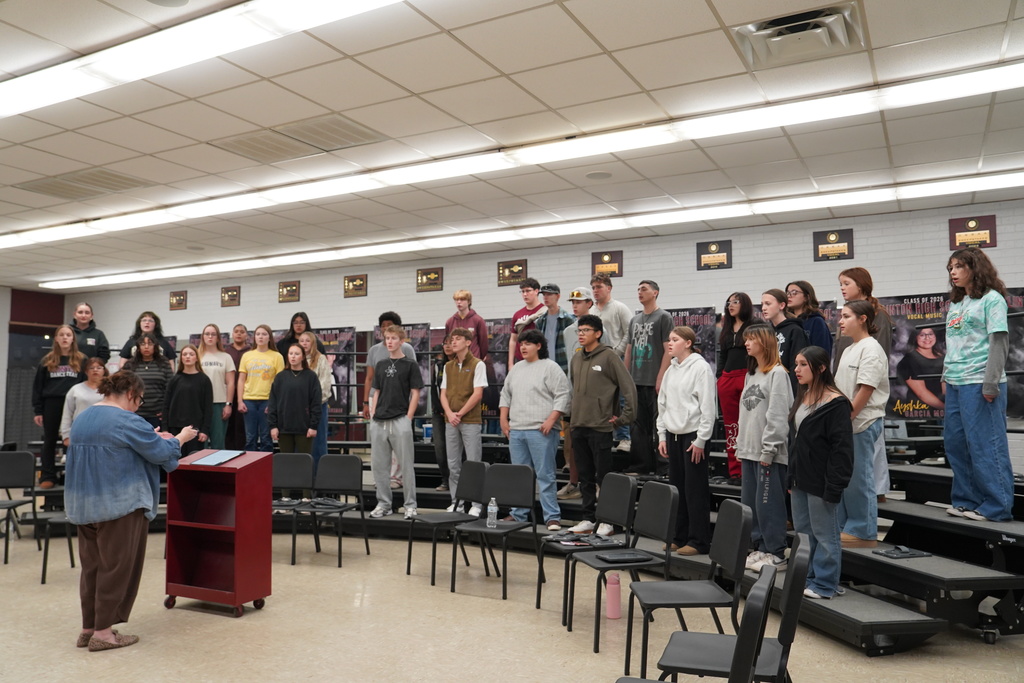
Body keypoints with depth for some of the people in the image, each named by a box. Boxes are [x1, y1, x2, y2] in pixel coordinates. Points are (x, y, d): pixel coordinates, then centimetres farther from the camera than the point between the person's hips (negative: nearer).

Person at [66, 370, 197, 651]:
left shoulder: (81, 419, 12)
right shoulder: (127, 421, -17)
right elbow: (161, 452, -12)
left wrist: (153, 438, 22)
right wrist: (180, 438, 7)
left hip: (84, 506, 9)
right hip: (120, 504, -8)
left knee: (91, 566, 15)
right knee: (116, 567, 1)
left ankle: (88, 628, 21)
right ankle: (103, 632, 7)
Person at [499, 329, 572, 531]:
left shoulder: (551, 368, -5)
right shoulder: (516, 369, 17)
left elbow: (563, 396, -10)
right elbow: (506, 394, 23)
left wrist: (551, 420, -17)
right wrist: (504, 419, 13)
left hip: (541, 431, -7)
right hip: (515, 430, 7)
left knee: (545, 476, -4)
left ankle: (552, 517, 3)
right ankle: (518, 515, 21)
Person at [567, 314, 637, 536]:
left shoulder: (609, 356, -7)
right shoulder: (576, 359, 13)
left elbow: (629, 388, -9)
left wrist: (625, 417, -8)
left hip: (600, 427, -6)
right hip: (578, 427, 7)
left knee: (603, 476, -1)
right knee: (585, 477, 12)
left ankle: (607, 521, 8)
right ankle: (588, 518, 20)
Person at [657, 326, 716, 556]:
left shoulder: (700, 367, -10)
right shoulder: (670, 370, 13)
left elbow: (708, 406, -13)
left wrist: (701, 440, -13)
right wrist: (662, 435, 12)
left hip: (693, 434, -7)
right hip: (673, 434, 7)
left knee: (695, 489, -2)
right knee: (676, 487, 11)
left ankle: (699, 541, 7)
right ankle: (679, 537, 21)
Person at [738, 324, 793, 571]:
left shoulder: (778, 373, -9)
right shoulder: (750, 374, 18)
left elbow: (778, 415, -15)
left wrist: (768, 450, -16)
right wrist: (740, 447, 15)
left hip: (769, 453, -9)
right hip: (749, 451, 9)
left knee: (768, 503, -4)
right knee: (749, 502, 11)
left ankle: (776, 553, 6)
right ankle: (758, 548, 21)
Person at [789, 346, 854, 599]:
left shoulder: (836, 403, -13)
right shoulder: (802, 398, 13)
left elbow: (842, 448, -16)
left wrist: (834, 486, -19)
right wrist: (792, 477, 16)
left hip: (821, 482, -9)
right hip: (801, 479, 9)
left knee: (825, 535, 3)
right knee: (803, 533, 15)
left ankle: (825, 585, 13)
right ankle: (807, 578, 27)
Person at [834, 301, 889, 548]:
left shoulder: (871, 349, -11)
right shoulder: (849, 350, 17)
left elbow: (865, 390, -17)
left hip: (863, 423, -9)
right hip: (845, 423, 9)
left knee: (859, 478, -2)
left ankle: (865, 532, 9)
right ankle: (844, 526, 23)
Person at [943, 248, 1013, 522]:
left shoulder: (991, 299, -4)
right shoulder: (956, 304, 17)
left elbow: (999, 342, -10)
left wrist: (991, 384, -15)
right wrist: (946, 376, 15)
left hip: (979, 383, -8)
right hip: (955, 384, 8)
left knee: (985, 445, -4)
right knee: (956, 443, 11)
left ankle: (997, 507, 5)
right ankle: (967, 500, 21)